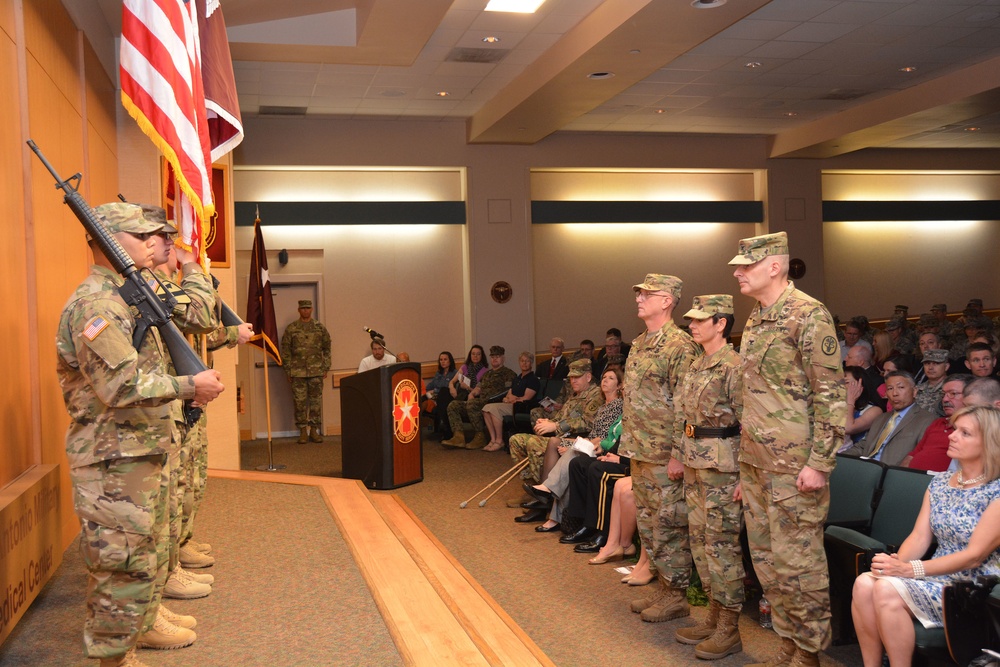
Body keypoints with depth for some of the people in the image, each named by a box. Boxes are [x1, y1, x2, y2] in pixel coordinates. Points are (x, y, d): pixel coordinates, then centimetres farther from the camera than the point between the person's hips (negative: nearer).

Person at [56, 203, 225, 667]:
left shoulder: (132, 297, 13)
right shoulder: (94, 304, -20)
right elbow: (122, 386, -28)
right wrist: (190, 386, -22)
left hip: (147, 452, 10)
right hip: (114, 461, -10)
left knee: (152, 549, 24)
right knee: (123, 565, 0)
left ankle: (145, 620, 42)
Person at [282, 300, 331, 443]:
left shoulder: (320, 327, 6)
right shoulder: (291, 329, 2)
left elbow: (327, 348, 9)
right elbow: (285, 351, 3)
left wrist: (326, 367, 4)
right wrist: (288, 371, -1)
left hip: (316, 371, 1)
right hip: (298, 371, -1)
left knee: (316, 401, 3)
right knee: (300, 402, 1)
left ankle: (314, 430, 12)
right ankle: (303, 431, 9)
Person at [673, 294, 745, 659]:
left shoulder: (734, 365, -13)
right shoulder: (696, 365, 13)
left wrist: (745, 475, -17)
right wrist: (681, 457, 17)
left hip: (722, 465, -9)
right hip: (694, 464, 9)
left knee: (722, 544, -2)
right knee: (699, 538, 13)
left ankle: (729, 629, 10)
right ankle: (714, 615, 25)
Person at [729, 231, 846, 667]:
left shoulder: (809, 315, -12)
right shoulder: (755, 320, 13)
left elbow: (832, 395, -15)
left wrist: (819, 463, -19)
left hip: (794, 465, -8)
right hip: (756, 462, 9)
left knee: (796, 562, 0)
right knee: (765, 559, 14)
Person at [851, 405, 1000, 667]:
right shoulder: (939, 483, 11)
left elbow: (975, 555, -16)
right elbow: (919, 537, 6)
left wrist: (910, 569, -22)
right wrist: (896, 564, -15)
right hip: (938, 577, 6)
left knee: (888, 589, -29)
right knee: (864, 583, -22)